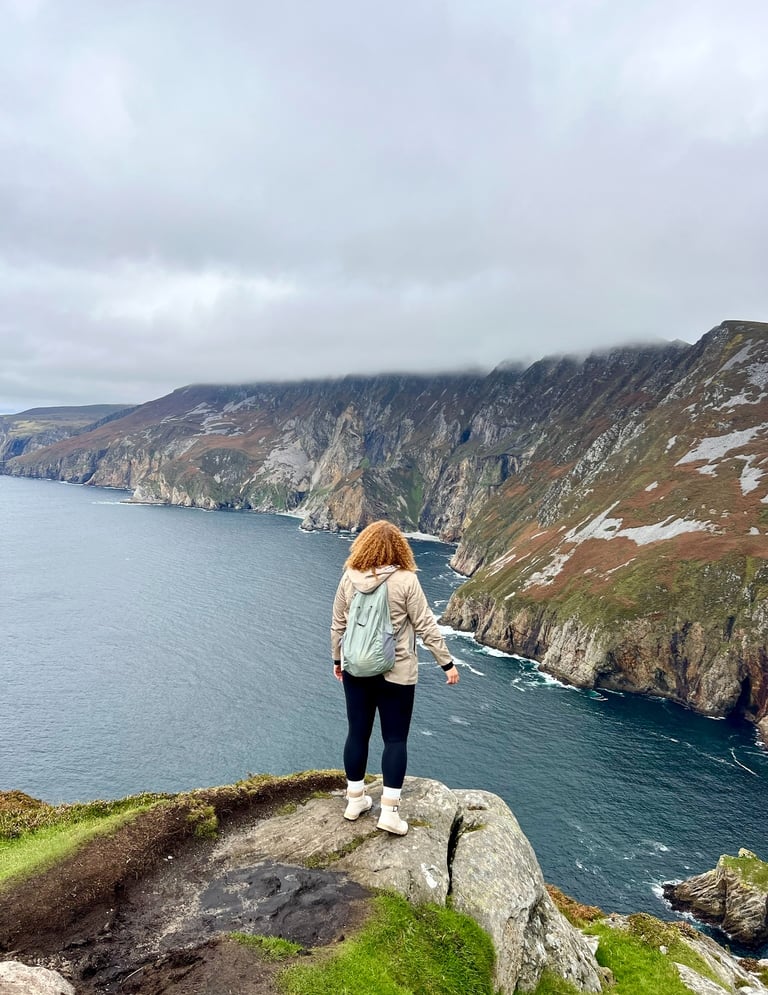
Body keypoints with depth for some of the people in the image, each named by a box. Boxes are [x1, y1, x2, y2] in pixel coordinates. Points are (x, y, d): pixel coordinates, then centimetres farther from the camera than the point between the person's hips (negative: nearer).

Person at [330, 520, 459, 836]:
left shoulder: (349, 579, -3)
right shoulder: (405, 580, -15)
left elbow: (337, 625, 5)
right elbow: (426, 627, -11)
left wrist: (337, 659, 20)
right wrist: (447, 663, -2)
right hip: (396, 673, -4)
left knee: (357, 733, 15)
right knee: (395, 738, 8)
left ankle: (355, 800, 28)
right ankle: (389, 811, 10)